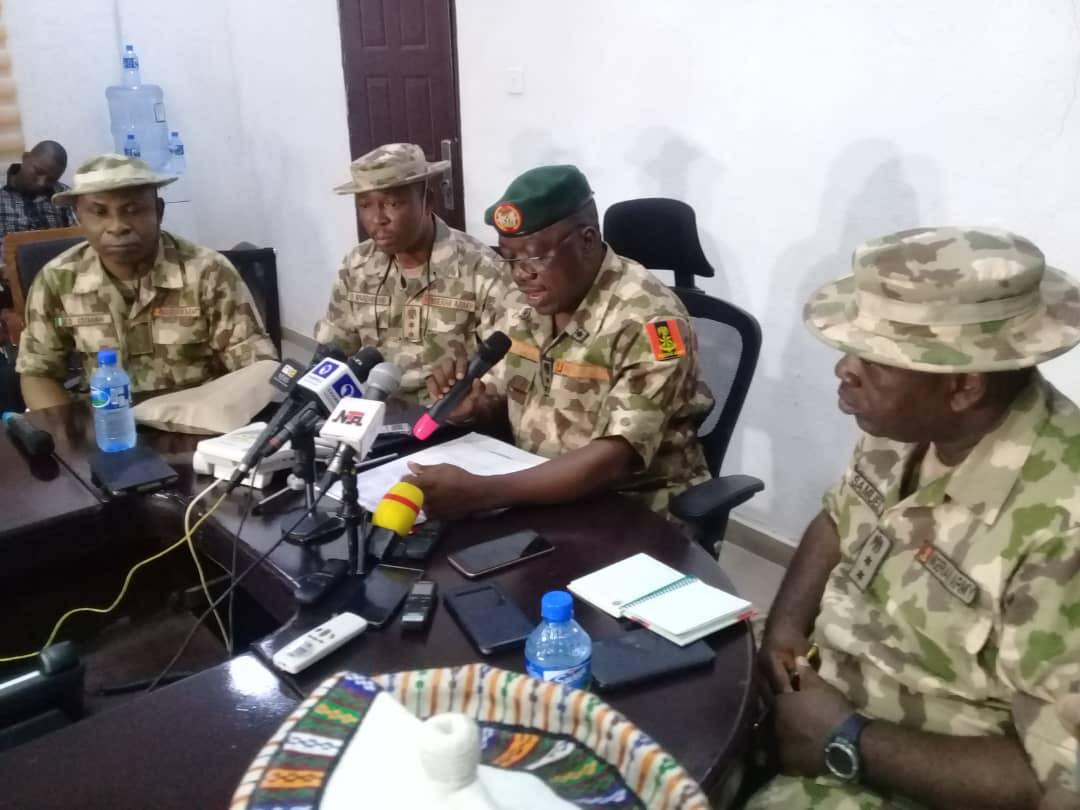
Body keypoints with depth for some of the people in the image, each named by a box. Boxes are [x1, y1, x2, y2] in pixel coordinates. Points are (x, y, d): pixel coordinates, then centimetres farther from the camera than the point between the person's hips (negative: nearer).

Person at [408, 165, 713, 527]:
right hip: (537, 494, 6)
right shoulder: (523, 303, 0)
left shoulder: (647, 320, -22)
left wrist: (481, 492, -37)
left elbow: (617, 459, -29)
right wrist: (473, 406, -12)